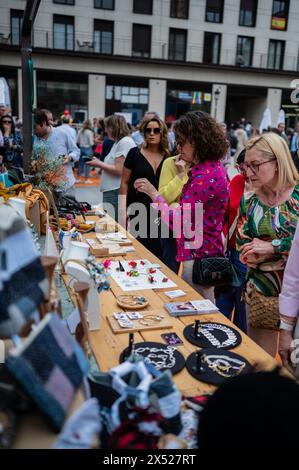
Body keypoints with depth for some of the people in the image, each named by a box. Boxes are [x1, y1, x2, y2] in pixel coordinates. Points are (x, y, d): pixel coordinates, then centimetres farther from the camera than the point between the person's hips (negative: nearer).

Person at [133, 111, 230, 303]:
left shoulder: (206, 175, -22)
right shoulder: (214, 167, 9)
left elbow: (177, 221, -23)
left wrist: (153, 193, -12)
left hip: (198, 255, -10)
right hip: (205, 250, 10)